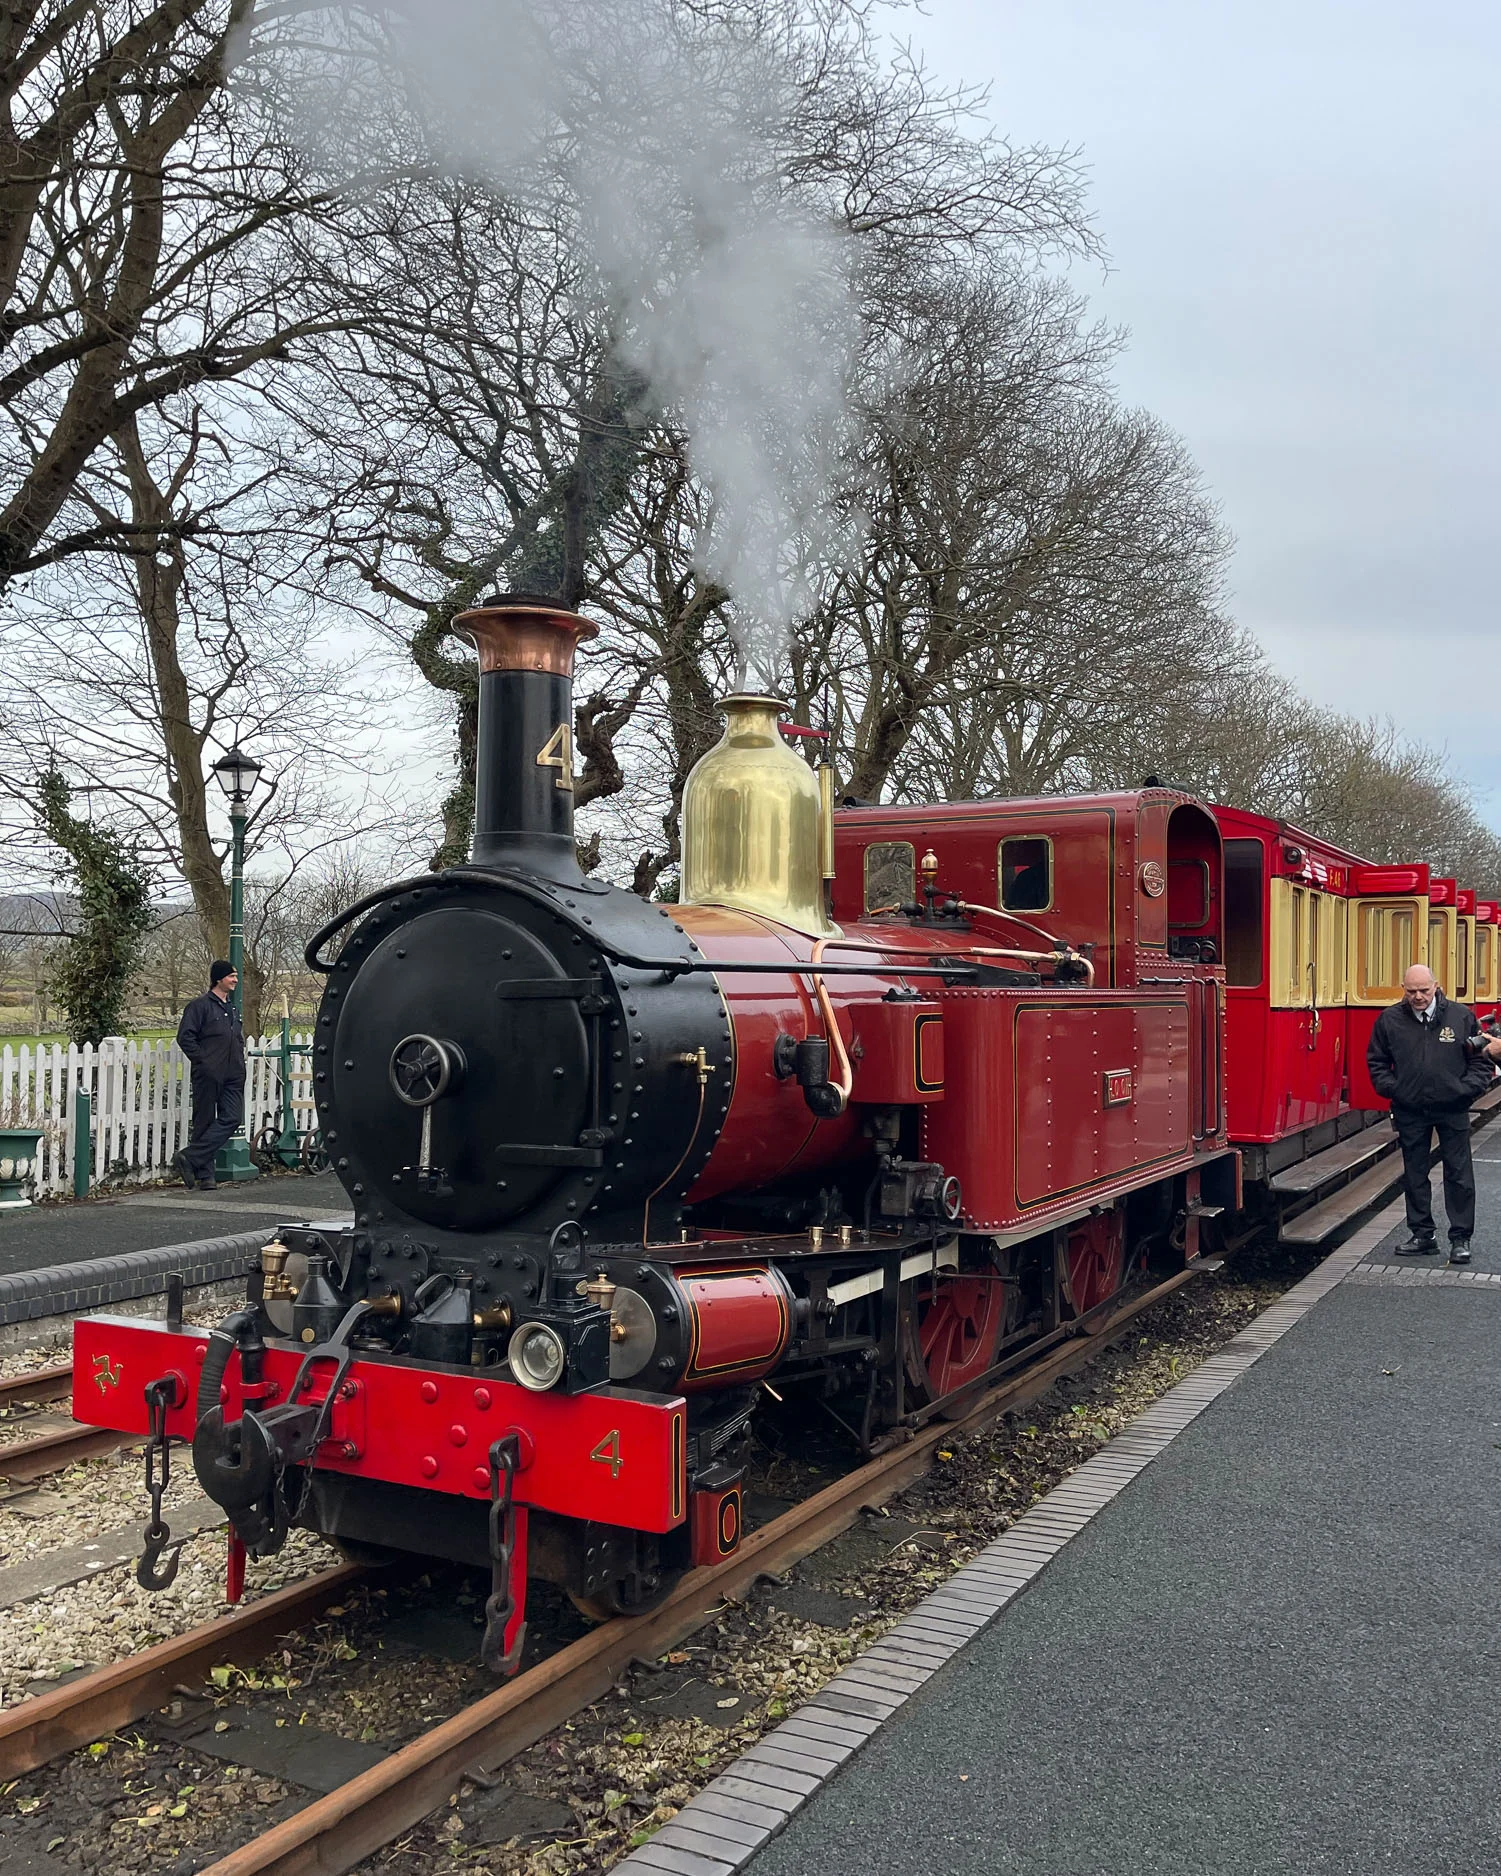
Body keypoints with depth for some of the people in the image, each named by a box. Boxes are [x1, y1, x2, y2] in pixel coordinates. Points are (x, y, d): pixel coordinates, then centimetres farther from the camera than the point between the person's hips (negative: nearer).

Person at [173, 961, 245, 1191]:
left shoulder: (232, 1009, 20)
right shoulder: (200, 1005, -4)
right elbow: (185, 1036, -11)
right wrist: (202, 1061, -14)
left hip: (232, 1077, 7)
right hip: (208, 1075, -7)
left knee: (231, 1117, -7)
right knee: (204, 1122, -1)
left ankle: (190, 1159, -4)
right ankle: (203, 1175, 4)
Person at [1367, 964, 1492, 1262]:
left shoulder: (1461, 1016, -3)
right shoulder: (1389, 1020, -1)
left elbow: (1481, 1060, 4)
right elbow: (1376, 1061, 9)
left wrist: (1466, 1088, -10)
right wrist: (1390, 1087, -4)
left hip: (1452, 1109, -1)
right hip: (1410, 1111, 2)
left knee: (1459, 1174, 2)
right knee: (1414, 1175, 10)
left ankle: (1461, 1238, 12)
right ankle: (1422, 1235, 22)